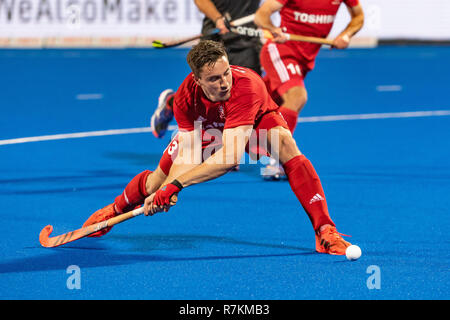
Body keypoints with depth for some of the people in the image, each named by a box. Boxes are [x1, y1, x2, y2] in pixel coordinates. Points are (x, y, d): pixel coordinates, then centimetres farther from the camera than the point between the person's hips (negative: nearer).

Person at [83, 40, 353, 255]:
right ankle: (116, 209, 33)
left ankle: (325, 230, -34)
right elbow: (187, 154, -30)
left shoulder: (245, 86, -45)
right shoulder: (186, 97, -31)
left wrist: (176, 184, -55)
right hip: (204, 128, 3)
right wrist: (164, 190, -49)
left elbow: (231, 157, -50)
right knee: (158, 180, -3)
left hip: (255, 121, -3)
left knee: (285, 143, -36)